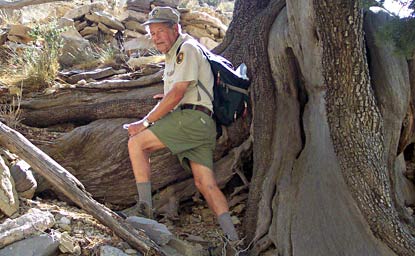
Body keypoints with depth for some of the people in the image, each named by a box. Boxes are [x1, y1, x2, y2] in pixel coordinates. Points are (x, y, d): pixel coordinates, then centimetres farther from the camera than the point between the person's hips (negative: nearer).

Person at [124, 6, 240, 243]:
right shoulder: (173, 56, 28)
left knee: (136, 143, -11)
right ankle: (233, 237, -6)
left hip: (193, 118, -9)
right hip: (200, 126, 9)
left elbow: (176, 94, -12)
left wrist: (146, 122, -10)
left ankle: (145, 207, -15)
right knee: (205, 183, 0)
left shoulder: (187, 48, -3)